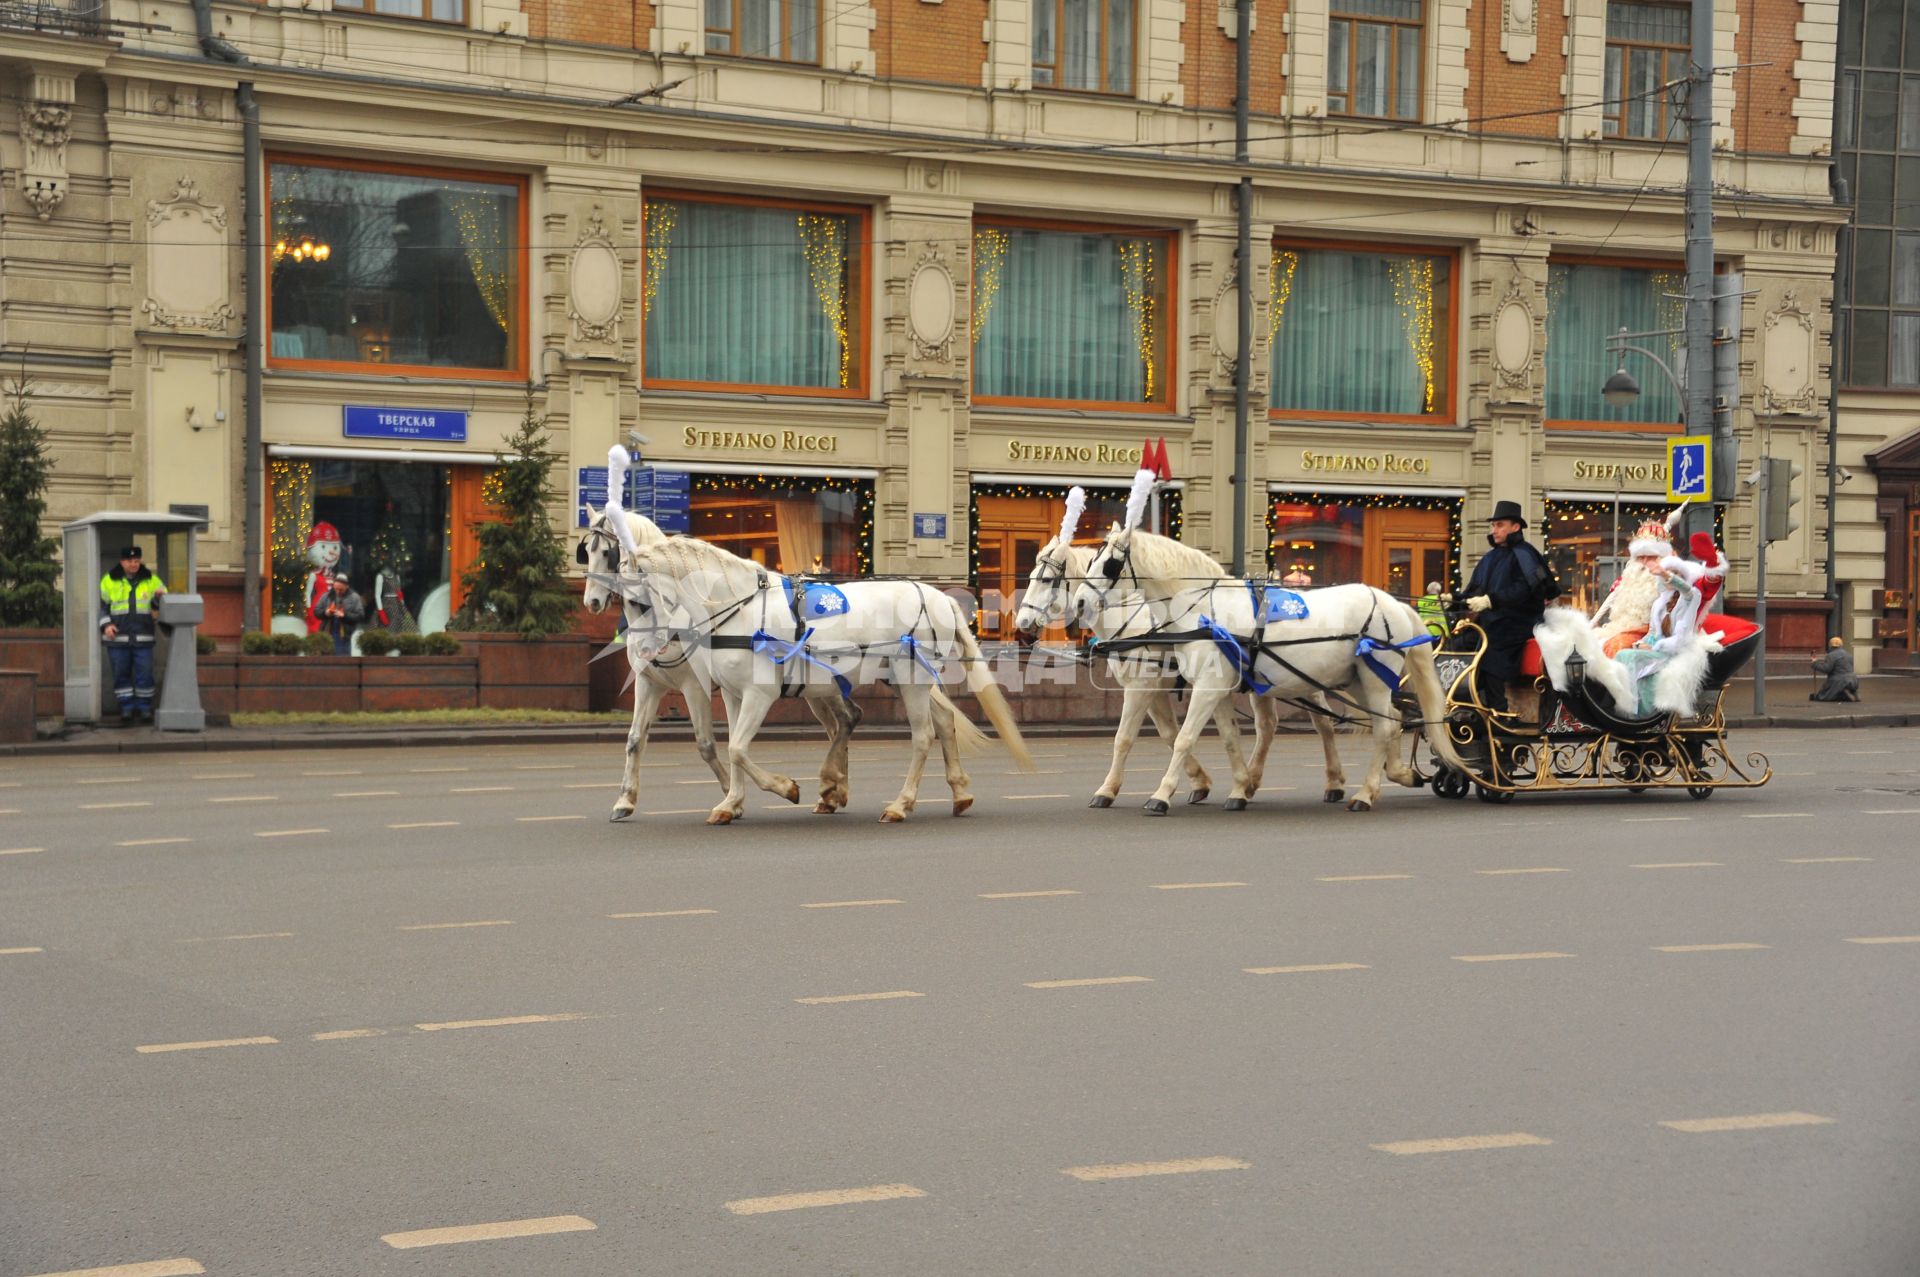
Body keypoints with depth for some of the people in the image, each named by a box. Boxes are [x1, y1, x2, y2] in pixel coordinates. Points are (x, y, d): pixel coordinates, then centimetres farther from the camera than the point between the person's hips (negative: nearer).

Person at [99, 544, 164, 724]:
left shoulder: (151, 580, 6)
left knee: (144, 674, -2)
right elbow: (101, 605, 8)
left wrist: (161, 595, -17)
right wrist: (106, 625, -7)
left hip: (143, 638, 0)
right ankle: (127, 710, 9)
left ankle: (145, 709, 9)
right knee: (121, 675, 2)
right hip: (118, 638, 0)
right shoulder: (109, 581, 5)